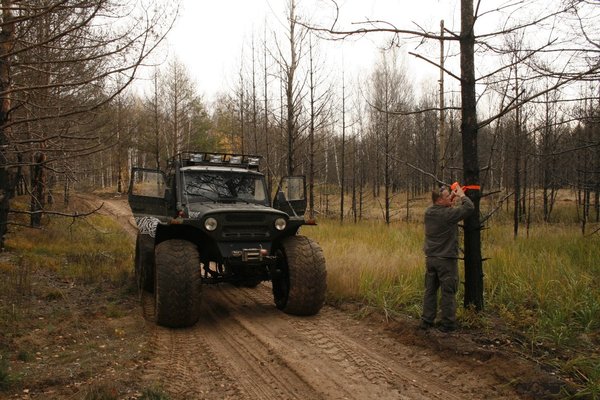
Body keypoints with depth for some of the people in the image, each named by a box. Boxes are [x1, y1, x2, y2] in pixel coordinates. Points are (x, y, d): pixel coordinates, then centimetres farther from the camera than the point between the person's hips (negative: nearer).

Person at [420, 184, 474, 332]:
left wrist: (452, 201, 8)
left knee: (430, 290, 14)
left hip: (430, 258, 7)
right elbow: (469, 207, -18)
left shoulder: (429, 212, 1)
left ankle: (426, 321, 20)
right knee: (448, 292, 5)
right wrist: (462, 195, -3)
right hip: (446, 260, -7)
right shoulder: (448, 214, -21)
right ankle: (447, 323, 12)